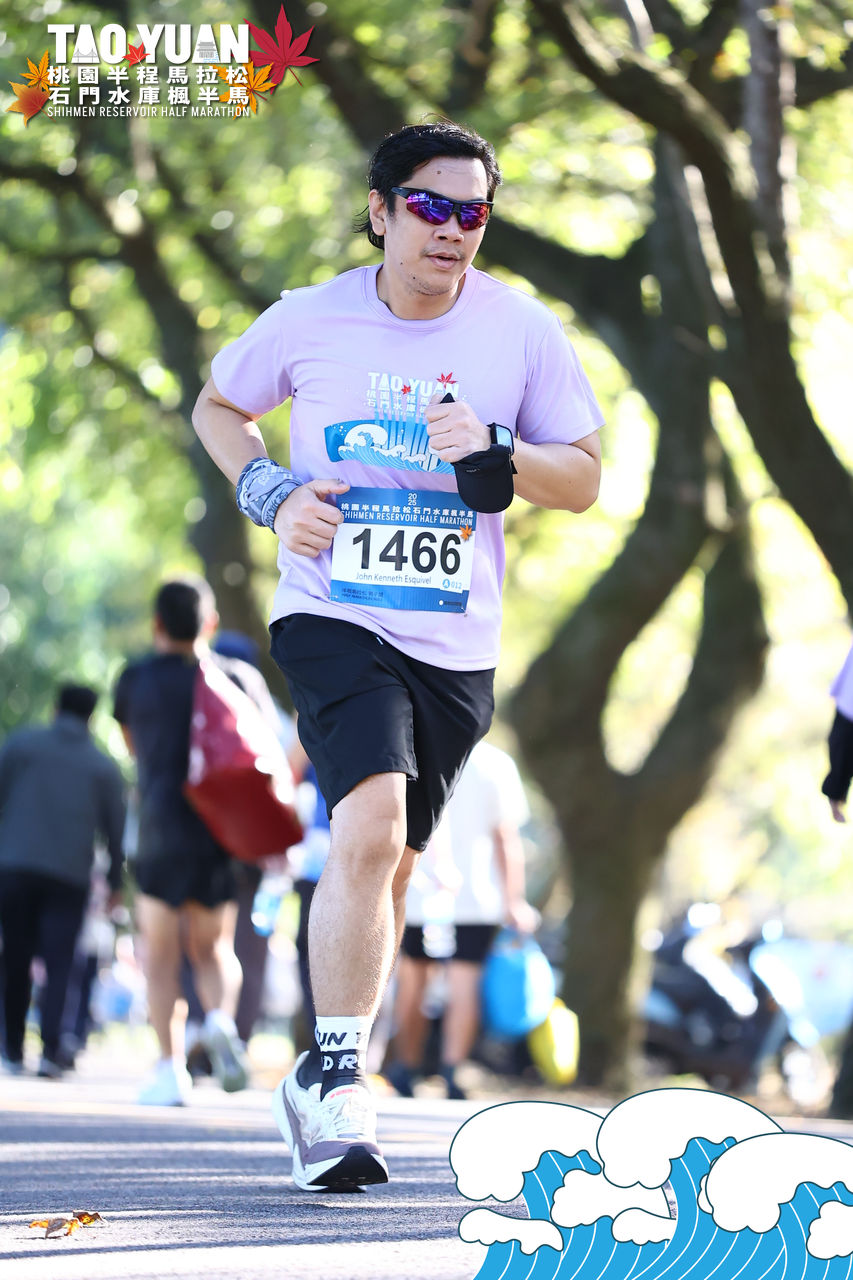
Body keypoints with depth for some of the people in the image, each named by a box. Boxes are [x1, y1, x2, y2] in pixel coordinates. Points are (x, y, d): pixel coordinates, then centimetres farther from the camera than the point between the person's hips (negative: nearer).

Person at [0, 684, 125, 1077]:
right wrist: (115, 880, 20)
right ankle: (50, 1048, -16)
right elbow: (115, 828, 10)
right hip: (69, 875, 0)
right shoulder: (103, 767, 7)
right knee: (59, 964, -1)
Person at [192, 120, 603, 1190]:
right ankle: (337, 1080, -17)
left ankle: (319, 1086, 31)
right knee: (370, 829, -25)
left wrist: (495, 454, -14)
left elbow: (584, 479, 6)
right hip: (332, 619, -3)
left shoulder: (523, 331, 0)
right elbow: (217, 406, 16)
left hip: (455, 644, 3)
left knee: (389, 862, 12)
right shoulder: (310, 320, -2)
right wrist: (270, 493, -2)